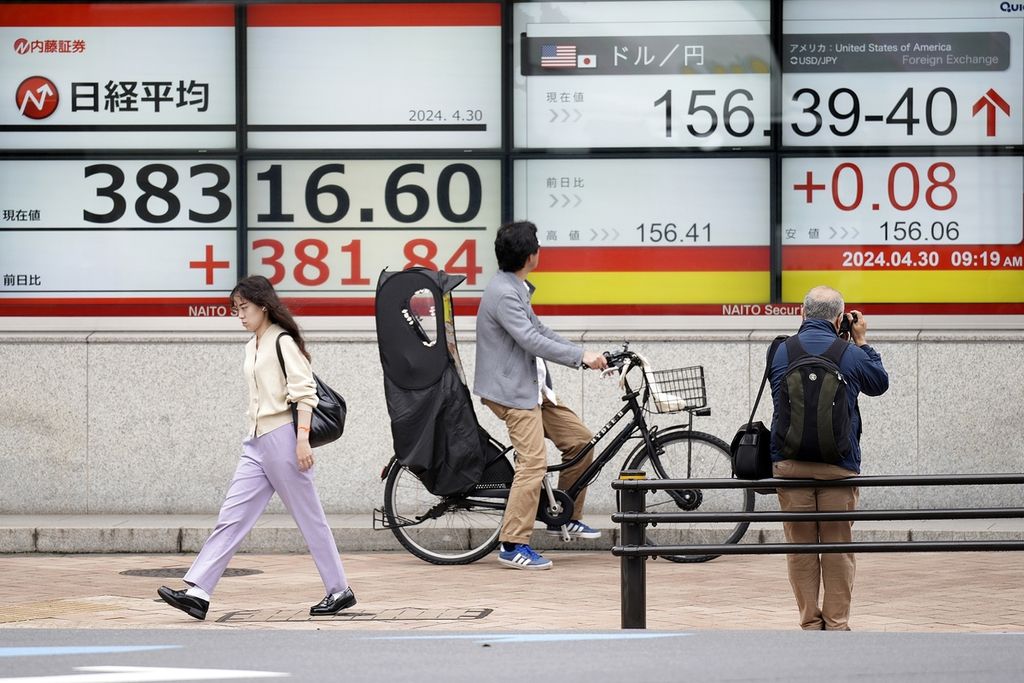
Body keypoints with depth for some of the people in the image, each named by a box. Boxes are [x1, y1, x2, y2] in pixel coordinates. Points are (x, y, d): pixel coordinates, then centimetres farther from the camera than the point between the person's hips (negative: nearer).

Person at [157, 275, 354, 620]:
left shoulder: (283, 341, -8)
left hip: (282, 437, -8)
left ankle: (340, 590, 11)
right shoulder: (251, 347, 17)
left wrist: (302, 439, -20)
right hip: (256, 442, 8)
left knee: (309, 517, 0)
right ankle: (197, 592, -9)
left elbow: (304, 392, -14)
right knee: (232, 516, -1)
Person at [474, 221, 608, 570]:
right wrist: (581, 356, -22)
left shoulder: (516, 289, 15)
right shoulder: (503, 294, -19)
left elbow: (539, 331, 19)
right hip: (510, 389, -11)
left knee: (580, 438, 11)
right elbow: (531, 341, -25)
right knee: (533, 461, -17)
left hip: (531, 387, 11)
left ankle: (566, 517, 21)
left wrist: (585, 356, 11)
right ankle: (513, 545, -14)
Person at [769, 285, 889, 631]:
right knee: (838, 546, 6)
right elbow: (880, 383, 15)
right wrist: (861, 341, 22)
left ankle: (810, 624, 8)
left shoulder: (780, 352, 1)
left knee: (800, 547, 7)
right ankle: (837, 624, 7)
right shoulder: (850, 355, -3)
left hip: (789, 464, 1)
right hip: (838, 466, -1)